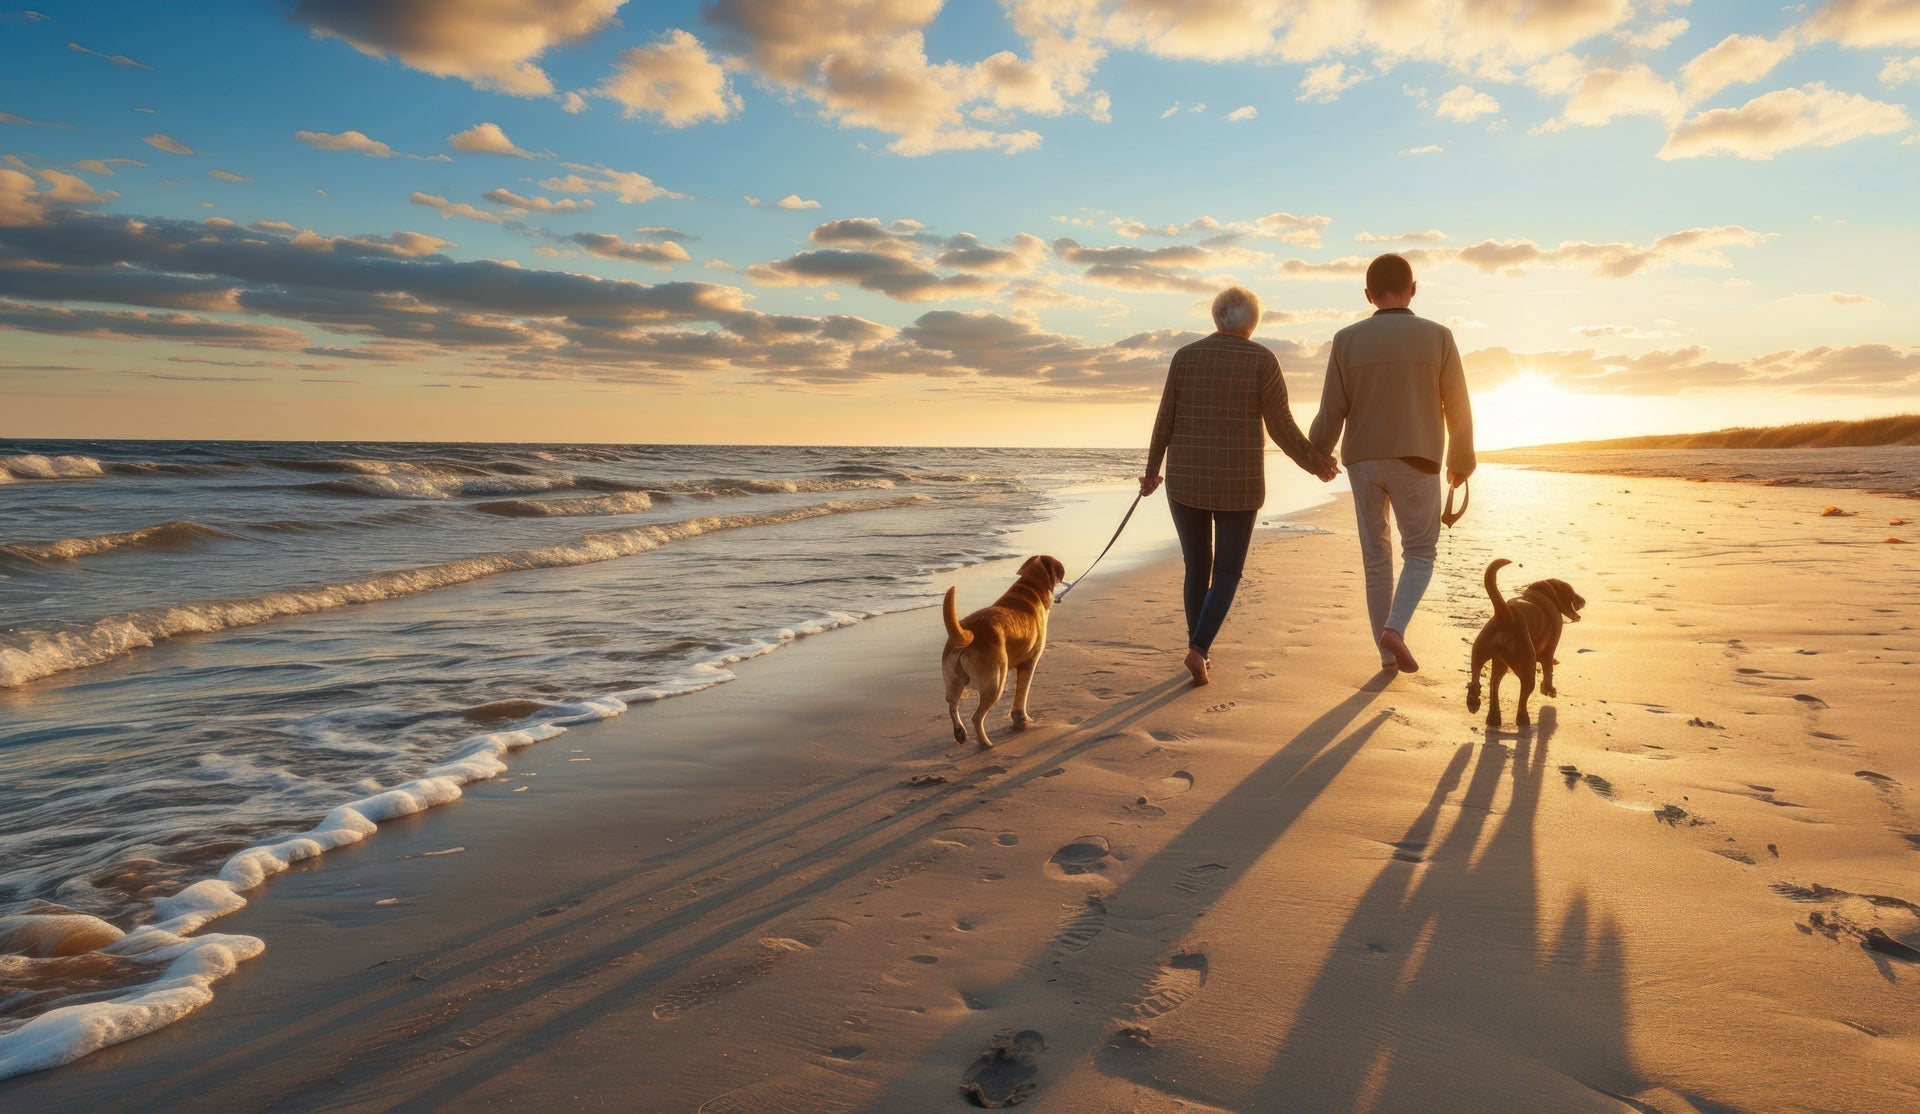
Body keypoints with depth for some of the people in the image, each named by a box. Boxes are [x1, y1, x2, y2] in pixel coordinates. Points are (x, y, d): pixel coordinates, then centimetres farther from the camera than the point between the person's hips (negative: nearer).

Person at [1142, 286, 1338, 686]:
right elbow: (1282, 427, -8)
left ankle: (1198, 653, 20)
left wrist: (1152, 469, 16)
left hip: (1186, 480, 3)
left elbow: (1165, 420, 3)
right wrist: (1313, 463, 8)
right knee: (1228, 572, 10)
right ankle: (1197, 649, -10)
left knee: (1197, 567, 18)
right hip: (1237, 483, -2)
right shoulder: (1262, 360, -6)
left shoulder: (1185, 356, 2)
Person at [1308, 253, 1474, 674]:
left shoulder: (1347, 340, -4)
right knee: (1420, 554, 12)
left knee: (1376, 557, 12)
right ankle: (1394, 629, -12)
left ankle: (1387, 654, 16)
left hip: (1363, 462, 2)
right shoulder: (1438, 337, -5)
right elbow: (1458, 408, 0)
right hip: (1415, 464, -2)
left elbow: (1332, 411, -4)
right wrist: (1461, 461, 15)